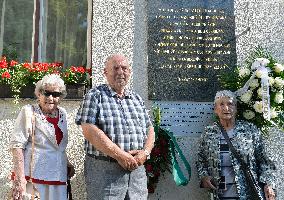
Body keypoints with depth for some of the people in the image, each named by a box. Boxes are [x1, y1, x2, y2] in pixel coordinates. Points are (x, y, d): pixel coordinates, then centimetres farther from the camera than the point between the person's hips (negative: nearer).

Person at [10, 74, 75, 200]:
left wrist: (66, 163, 10)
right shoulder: (29, 112, -6)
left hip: (58, 178, 5)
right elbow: (16, 145, -13)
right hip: (33, 176, -5)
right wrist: (20, 180, -19)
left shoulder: (62, 114, 10)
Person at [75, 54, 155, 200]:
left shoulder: (137, 99, 17)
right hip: (104, 171, -5)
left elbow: (149, 130, 16)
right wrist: (119, 155, -17)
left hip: (137, 170, 5)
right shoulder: (95, 96, 0)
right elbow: (89, 131, -12)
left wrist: (145, 152, -5)